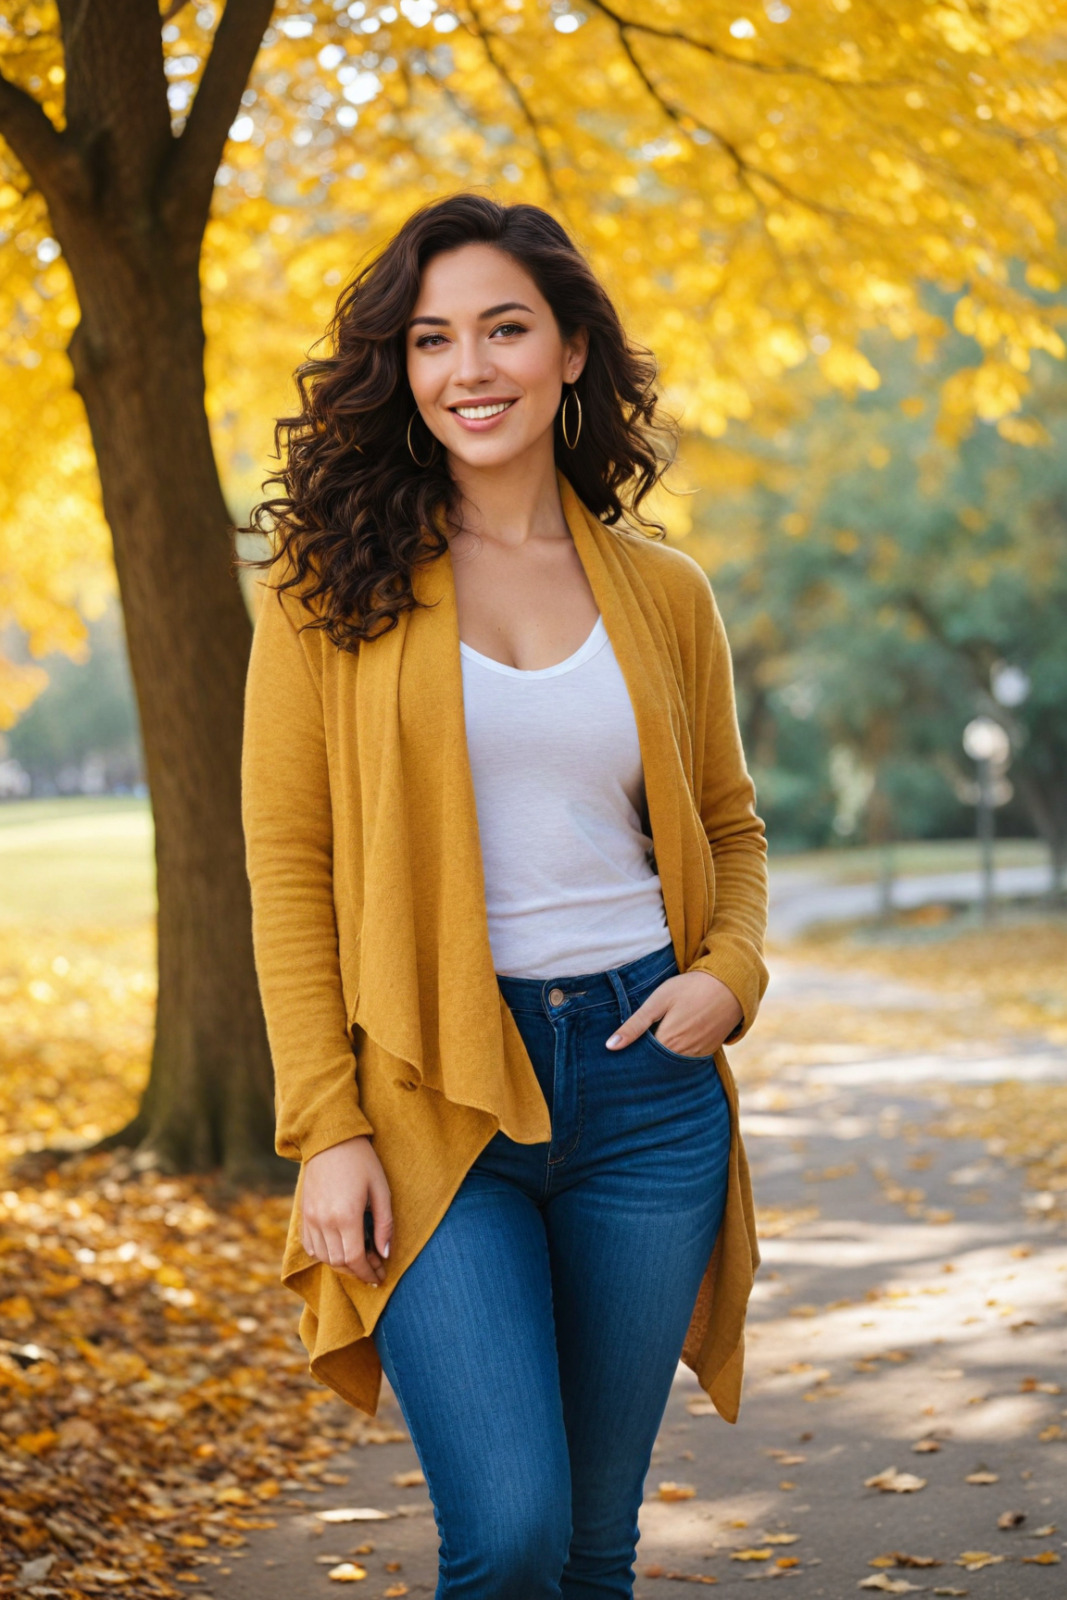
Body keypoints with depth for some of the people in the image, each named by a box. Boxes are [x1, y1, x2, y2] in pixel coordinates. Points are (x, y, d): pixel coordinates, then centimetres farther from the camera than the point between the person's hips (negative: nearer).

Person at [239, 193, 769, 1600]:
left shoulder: (663, 592, 9)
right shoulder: (338, 580, 0)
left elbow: (730, 827, 19)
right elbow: (287, 864, -2)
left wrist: (733, 968, -2)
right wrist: (327, 1126, -9)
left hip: (644, 1078, 3)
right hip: (435, 1096, -3)